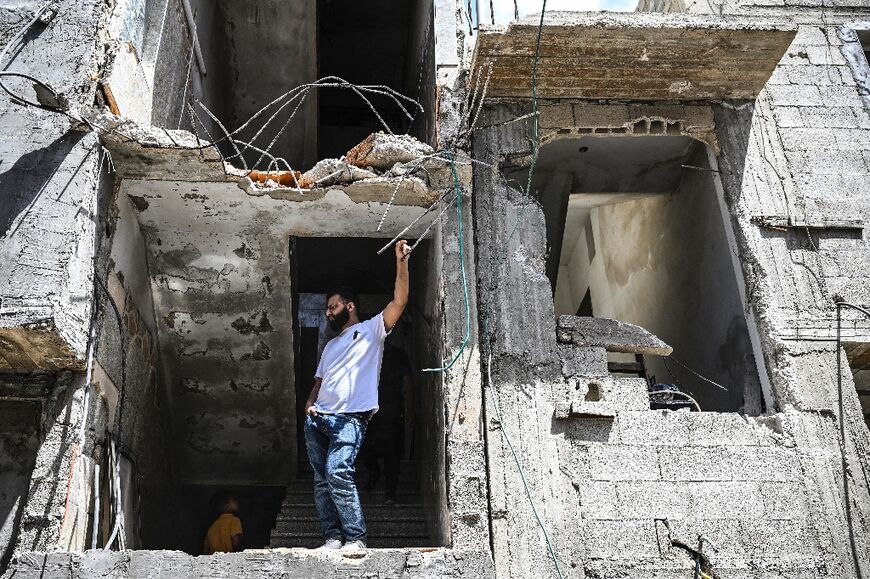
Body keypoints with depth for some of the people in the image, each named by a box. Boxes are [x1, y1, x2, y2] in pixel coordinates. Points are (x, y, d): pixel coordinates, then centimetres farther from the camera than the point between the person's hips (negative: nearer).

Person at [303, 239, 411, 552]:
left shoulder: (371, 330, 7)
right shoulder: (331, 345, 29)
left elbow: (399, 301, -6)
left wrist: (401, 262, -13)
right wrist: (309, 404, 9)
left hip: (349, 419, -8)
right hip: (317, 419, 8)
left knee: (338, 473, -23)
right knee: (321, 479, 3)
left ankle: (356, 537, -16)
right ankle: (332, 537, 7)